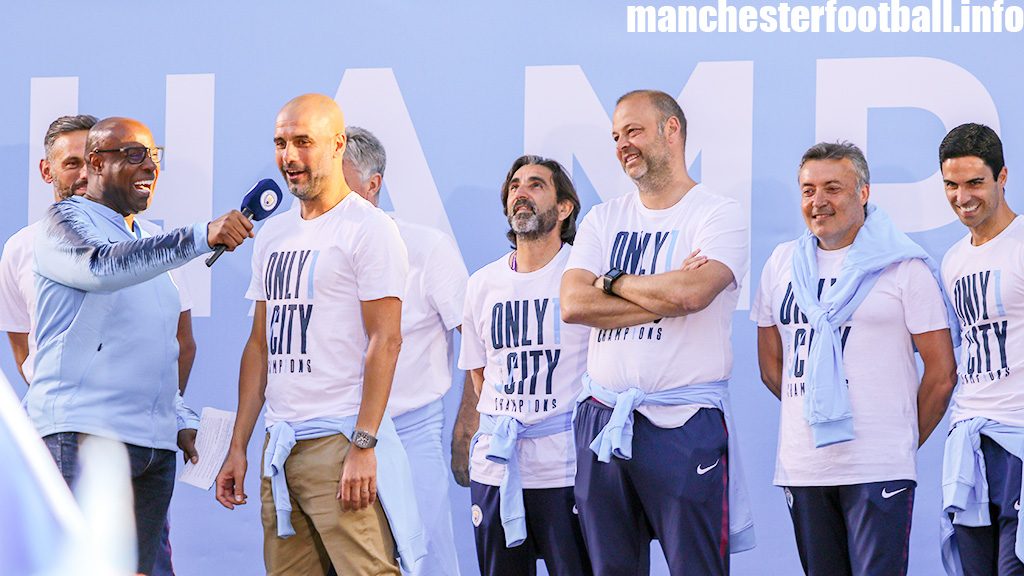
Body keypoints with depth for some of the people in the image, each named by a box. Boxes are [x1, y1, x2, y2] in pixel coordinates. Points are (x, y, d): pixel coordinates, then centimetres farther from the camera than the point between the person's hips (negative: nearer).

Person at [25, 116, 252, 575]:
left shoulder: (146, 242, 23)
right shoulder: (67, 222, -2)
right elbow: (103, 268, -27)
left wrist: (181, 418, 19)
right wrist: (204, 236, -34)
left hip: (154, 443, 8)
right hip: (83, 432, -8)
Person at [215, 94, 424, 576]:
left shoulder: (369, 229, -4)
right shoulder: (273, 235, 18)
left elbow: (385, 341, -11)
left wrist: (363, 446, -17)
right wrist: (238, 446, 13)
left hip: (340, 442, -7)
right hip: (280, 446, 7)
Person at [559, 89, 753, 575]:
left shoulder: (718, 215, -1)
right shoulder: (603, 219, 14)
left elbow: (691, 292, -20)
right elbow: (573, 305, -1)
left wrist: (613, 282, -4)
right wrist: (663, 298, -9)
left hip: (684, 424, -5)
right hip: (602, 420, 5)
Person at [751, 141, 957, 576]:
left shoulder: (904, 266, -1)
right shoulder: (783, 263, 12)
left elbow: (941, 372, 0)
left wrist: (905, 441, 6)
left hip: (879, 471, -5)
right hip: (801, 468, 5)